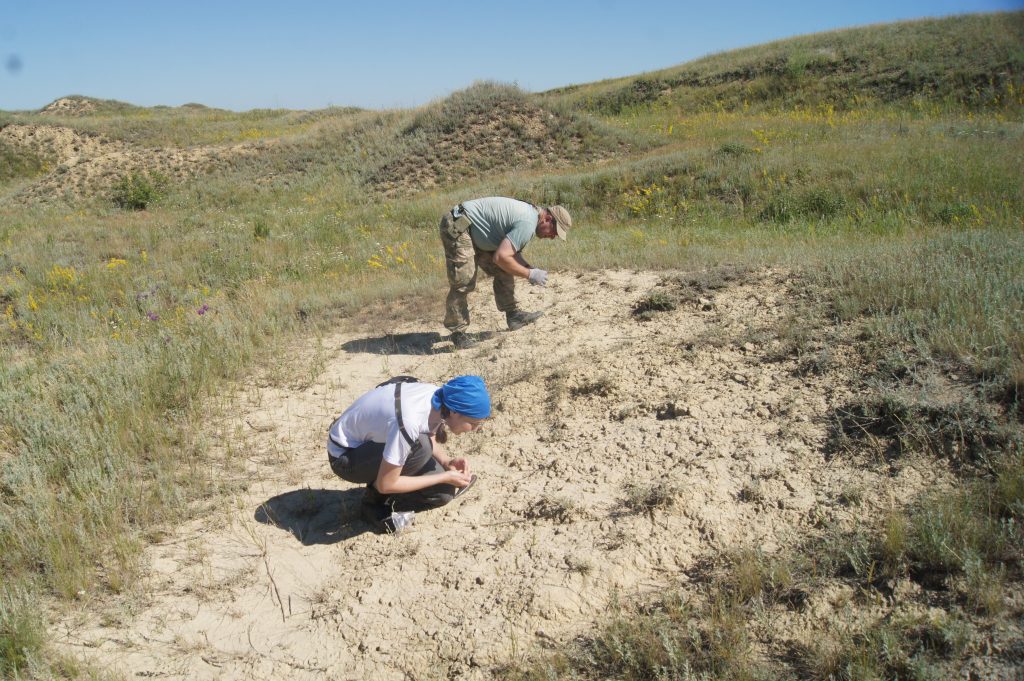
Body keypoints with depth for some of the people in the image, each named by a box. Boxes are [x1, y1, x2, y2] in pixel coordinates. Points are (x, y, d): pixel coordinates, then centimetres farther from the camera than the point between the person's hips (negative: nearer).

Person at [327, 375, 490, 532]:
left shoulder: (438, 396, -15)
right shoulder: (408, 422, -38)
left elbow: (431, 438, 7)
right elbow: (385, 485, -28)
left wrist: (446, 461, -13)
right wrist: (444, 477, -24)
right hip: (345, 456, -7)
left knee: (444, 491, -5)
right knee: (419, 448, -32)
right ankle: (374, 501, -11)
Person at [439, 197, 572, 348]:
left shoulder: (528, 213, 9)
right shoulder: (528, 224, -23)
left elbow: (511, 251, 18)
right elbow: (501, 257, -29)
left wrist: (529, 268, 1)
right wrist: (529, 274, -18)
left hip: (474, 231, 11)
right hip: (457, 227, -11)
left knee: (503, 271, 10)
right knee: (464, 282, -14)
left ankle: (512, 314, 14)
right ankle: (457, 332, -4)